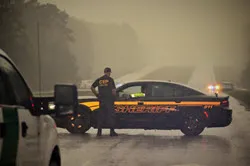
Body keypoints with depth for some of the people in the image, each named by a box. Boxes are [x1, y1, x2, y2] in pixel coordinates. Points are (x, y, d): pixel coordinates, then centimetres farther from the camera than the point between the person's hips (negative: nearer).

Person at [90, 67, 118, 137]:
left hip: (101, 100, 4)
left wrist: (97, 94, 14)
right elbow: (113, 90, -8)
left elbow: (92, 87, 9)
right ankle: (112, 131, 0)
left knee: (101, 115, 9)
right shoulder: (110, 79, -5)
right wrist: (114, 97, 7)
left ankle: (99, 132, 9)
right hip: (109, 99, -4)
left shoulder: (99, 79, 8)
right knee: (111, 115, 2)